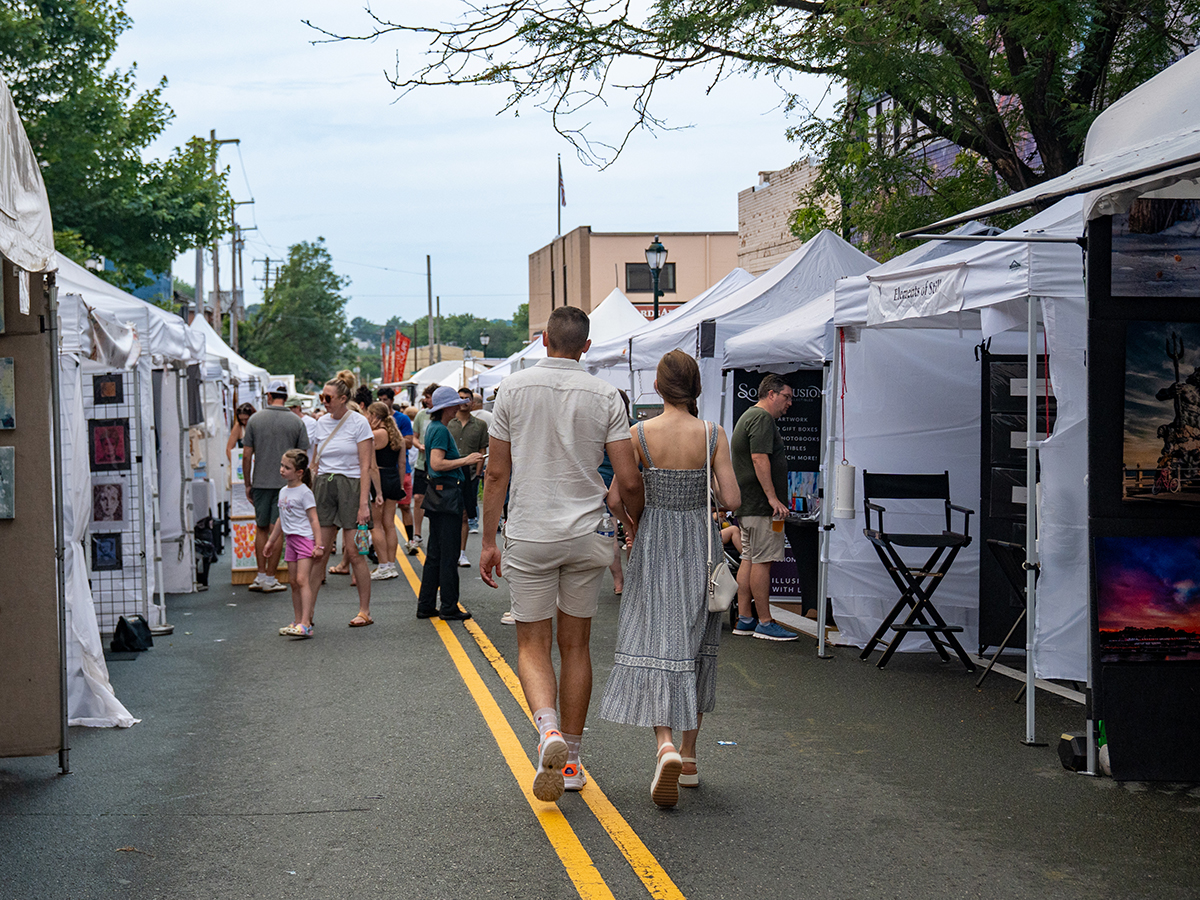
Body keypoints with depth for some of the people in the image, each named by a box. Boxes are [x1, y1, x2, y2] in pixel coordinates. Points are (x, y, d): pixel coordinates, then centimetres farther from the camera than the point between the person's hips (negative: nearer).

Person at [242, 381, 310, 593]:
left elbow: (247, 455, 0)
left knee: (261, 528, 14)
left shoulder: (255, 419, 0)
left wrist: (248, 484, 8)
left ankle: (261, 576, 13)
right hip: (285, 483, -1)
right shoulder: (296, 422, -1)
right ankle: (270, 578, 4)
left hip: (260, 482, 1)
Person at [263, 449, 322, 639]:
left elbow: (313, 519, -13)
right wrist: (272, 540, 28)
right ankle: (297, 622, 17)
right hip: (291, 540, 8)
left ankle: (305, 624, -21)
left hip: (305, 539, -8)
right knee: (293, 582, 10)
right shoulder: (283, 491, 13)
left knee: (302, 580, -15)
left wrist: (319, 544, -18)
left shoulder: (305, 492, -11)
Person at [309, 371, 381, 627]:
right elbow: (314, 463, 16)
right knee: (318, 554, 2)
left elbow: (366, 466, -8)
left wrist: (364, 503, -14)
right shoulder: (321, 423, 11)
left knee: (355, 555, -2)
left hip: (351, 486, -5)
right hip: (324, 488, 5)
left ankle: (365, 611, 9)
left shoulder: (359, 423, -5)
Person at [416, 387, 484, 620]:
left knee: (435, 553, 13)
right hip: (447, 493, -10)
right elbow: (437, 464, -24)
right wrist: (465, 460, -18)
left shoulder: (433, 428, 16)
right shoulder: (440, 430, -15)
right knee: (448, 554, -4)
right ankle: (449, 608, 2)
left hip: (437, 493, 10)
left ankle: (425, 605, 16)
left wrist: (465, 460, 20)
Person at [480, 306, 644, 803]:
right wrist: (637, 531, 12)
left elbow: (497, 474, -1)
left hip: (529, 536, -1)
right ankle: (570, 759, 17)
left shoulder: (514, 388, -3)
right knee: (575, 645, 12)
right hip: (587, 536, 1)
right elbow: (629, 480, -5)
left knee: (533, 644, 7)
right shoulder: (605, 396, -2)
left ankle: (547, 728, -20)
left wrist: (489, 540, 7)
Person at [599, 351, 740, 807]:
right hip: (700, 543, 2)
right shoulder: (713, 435, -5)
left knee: (654, 646, -1)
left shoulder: (639, 434, -8)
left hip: (655, 545, -2)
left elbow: (616, 500, -7)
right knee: (695, 649, 14)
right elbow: (732, 499, -7)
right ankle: (689, 757, 19)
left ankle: (665, 744, -24)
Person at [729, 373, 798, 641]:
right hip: (761, 505, -11)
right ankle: (765, 623, -6)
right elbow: (759, 459, -21)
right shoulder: (762, 418, -12)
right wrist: (773, 498, -23)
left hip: (747, 505, 11)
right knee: (762, 561, -8)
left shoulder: (748, 416, 22)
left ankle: (744, 619, 14)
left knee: (749, 559, 11)